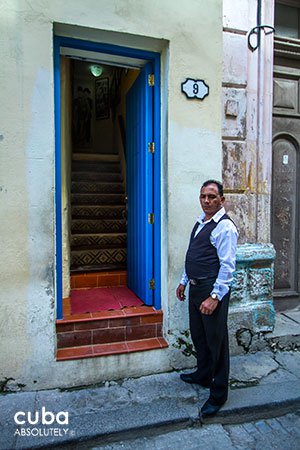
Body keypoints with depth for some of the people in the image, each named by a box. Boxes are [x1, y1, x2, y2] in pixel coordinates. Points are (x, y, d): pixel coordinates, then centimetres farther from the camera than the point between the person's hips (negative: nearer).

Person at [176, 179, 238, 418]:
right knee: (198, 335, 22)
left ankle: (218, 394, 22)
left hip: (212, 290, -9)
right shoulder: (200, 223, 12)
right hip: (195, 288, 9)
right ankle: (204, 375, 45)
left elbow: (228, 266, -20)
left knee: (216, 341, 5)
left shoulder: (225, 227, -16)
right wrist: (184, 281, 20)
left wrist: (215, 296, -23)